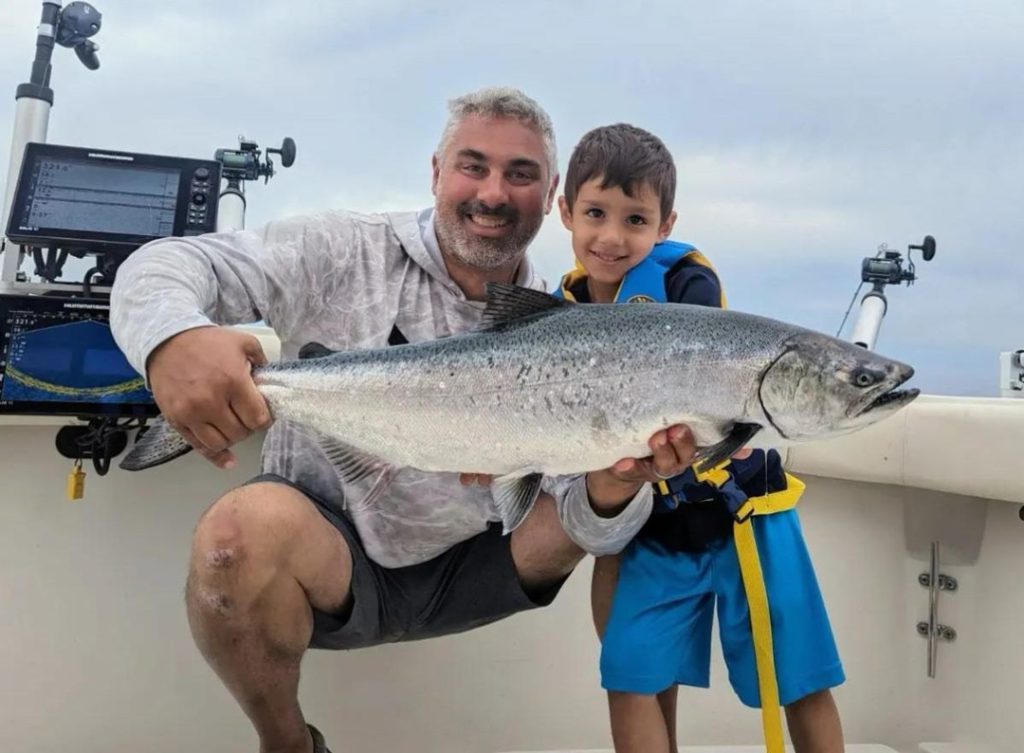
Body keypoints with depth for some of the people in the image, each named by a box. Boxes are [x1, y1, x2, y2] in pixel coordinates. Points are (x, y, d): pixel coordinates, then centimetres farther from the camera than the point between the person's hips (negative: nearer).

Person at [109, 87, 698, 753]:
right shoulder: (348, 250, -11)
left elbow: (592, 527, -6)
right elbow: (165, 264, -16)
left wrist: (614, 486, -32)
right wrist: (174, 337, -41)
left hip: (467, 571, 3)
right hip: (327, 549, -2)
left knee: (617, 512, -10)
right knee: (246, 529, -33)